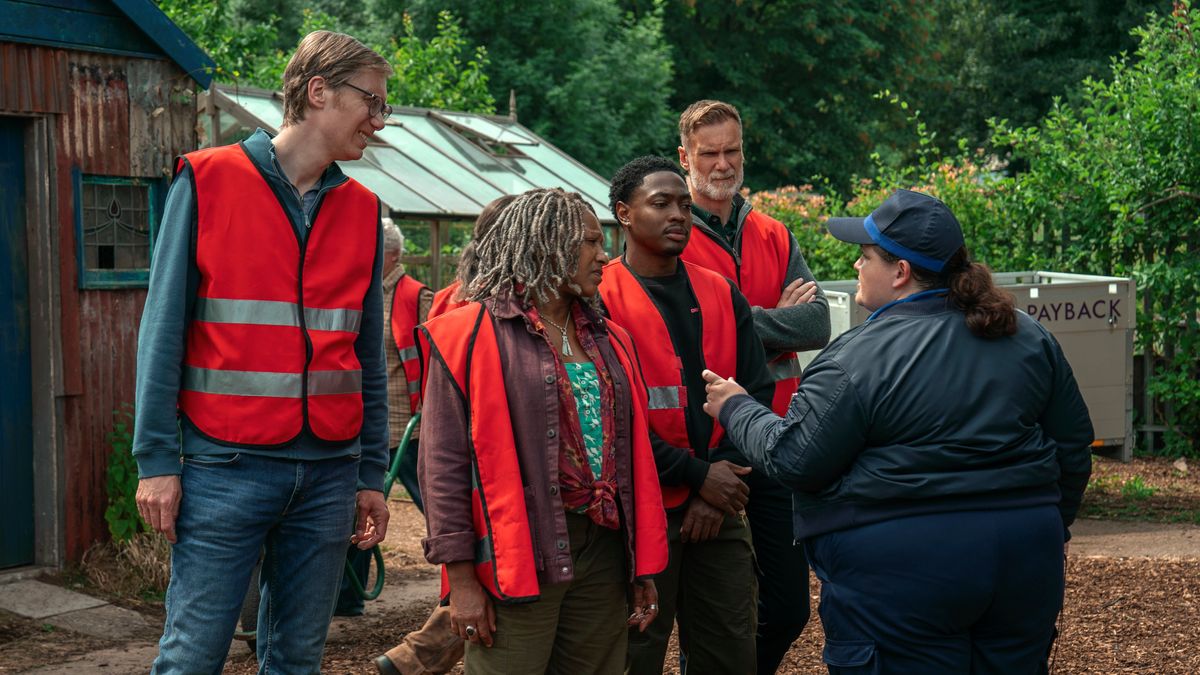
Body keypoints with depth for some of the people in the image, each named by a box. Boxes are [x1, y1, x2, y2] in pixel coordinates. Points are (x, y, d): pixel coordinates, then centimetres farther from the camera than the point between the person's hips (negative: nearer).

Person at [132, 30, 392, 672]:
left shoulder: (361, 210, 11)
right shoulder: (208, 182, -2)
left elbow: (368, 358, 13)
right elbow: (163, 330, -4)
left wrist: (372, 475, 10)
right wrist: (157, 459, -9)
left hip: (329, 471, 4)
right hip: (226, 467, -4)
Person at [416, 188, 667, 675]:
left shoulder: (609, 342, 16)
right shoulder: (473, 336, -4)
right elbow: (444, 464, -8)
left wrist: (643, 568, 13)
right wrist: (460, 577, -13)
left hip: (602, 553, 6)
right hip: (514, 558, -6)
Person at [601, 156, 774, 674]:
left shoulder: (721, 294, 11)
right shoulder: (600, 300, -5)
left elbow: (756, 391, 6)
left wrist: (723, 472, -6)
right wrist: (697, 476, -13)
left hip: (719, 508, 5)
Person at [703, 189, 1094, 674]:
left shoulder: (860, 357, -12)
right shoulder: (1029, 338, 6)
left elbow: (794, 461, -10)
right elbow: (1073, 449, 12)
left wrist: (735, 409, 7)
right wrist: (1048, 530, 26)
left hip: (901, 570, -6)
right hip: (1025, 561, 6)